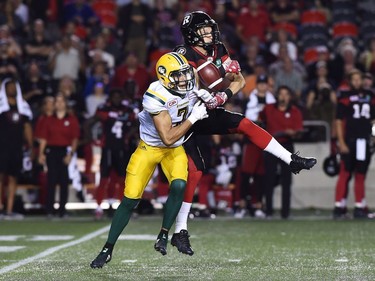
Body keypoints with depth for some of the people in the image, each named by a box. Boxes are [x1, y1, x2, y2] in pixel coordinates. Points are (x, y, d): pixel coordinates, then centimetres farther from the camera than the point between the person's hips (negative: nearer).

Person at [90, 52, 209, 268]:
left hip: (175, 149, 4)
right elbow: (168, 137, -29)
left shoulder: (191, 83, -14)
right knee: (130, 199, -6)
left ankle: (164, 236, -6)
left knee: (179, 186, -25)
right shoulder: (155, 97, -31)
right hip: (150, 147, -4)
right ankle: (108, 249, 8)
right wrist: (193, 118, -29)